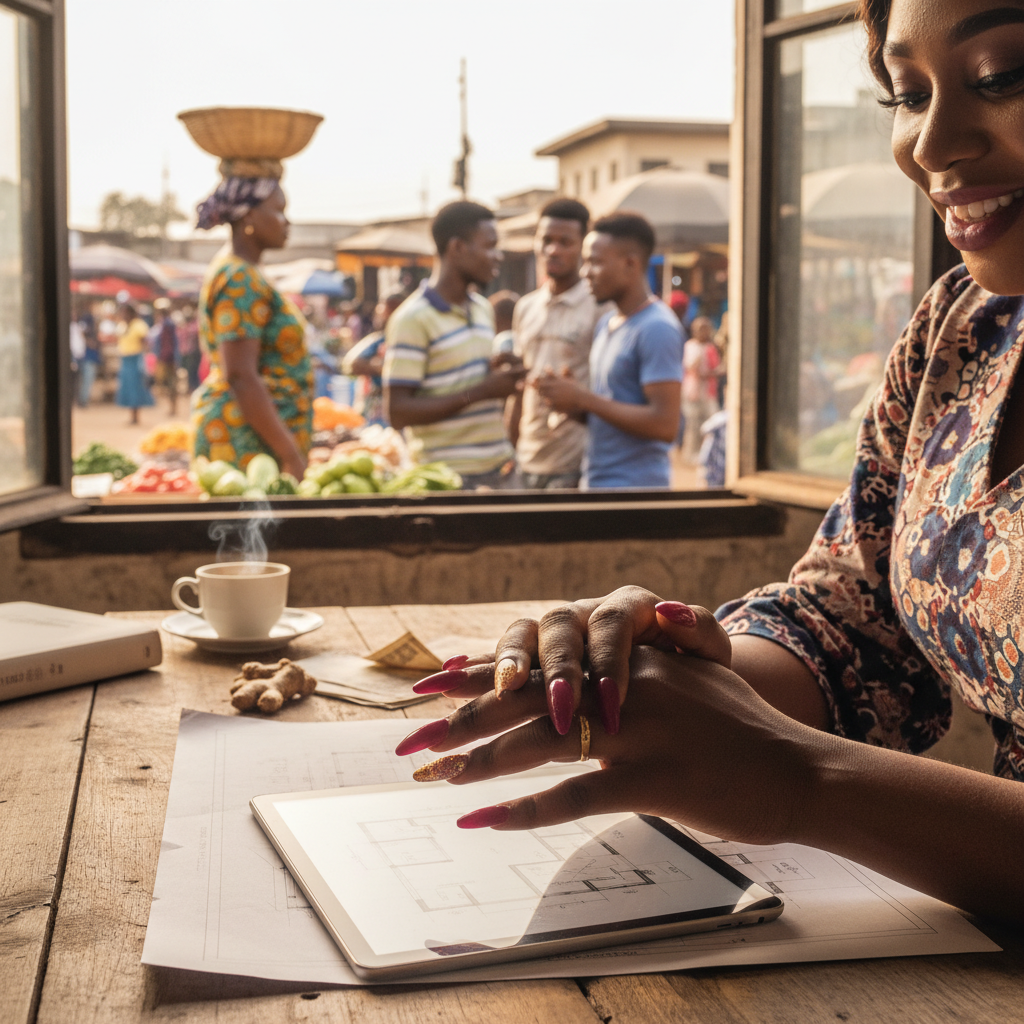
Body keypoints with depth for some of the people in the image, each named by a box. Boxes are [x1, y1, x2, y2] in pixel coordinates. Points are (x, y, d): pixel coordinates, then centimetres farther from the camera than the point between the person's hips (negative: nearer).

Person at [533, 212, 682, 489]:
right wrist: (572, 399, 0)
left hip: (635, 487, -8)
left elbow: (664, 424, -21)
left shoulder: (656, 329, -14)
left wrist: (583, 398, -16)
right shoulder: (606, 323, 15)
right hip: (596, 481, 9)